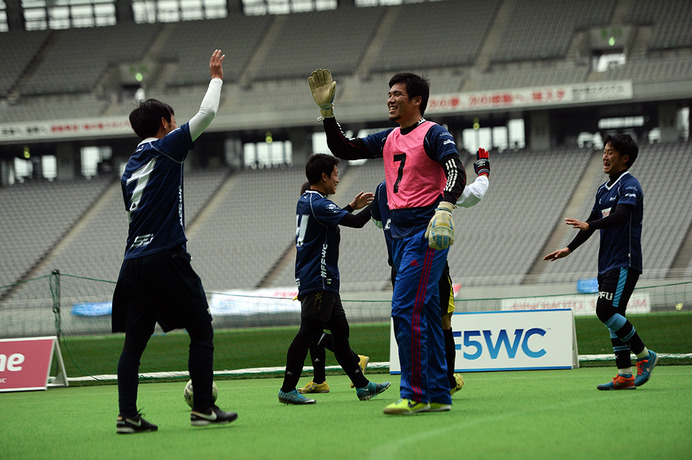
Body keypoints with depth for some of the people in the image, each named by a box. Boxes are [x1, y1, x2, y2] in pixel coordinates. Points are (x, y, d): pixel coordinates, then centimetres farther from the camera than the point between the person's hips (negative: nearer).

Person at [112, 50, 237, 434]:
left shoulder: (131, 167, 18)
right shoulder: (166, 148, -2)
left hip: (134, 262, 7)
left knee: (134, 341, 5)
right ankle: (203, 408, 0)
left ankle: (127, 416, -2)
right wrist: (216, 76, 11)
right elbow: (207, 113, -4)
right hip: (166, 257, -7)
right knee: (201, 330, 3)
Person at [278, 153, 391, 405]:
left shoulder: (306, 201, 15)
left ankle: (361, 384, 14)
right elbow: (356, 222, -19)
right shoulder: (317, 204, -16)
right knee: (308, 333, -11)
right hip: (317, 282, -11)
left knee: (340, 331, 11)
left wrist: (352, 206, 31)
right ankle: (287, 389, -11)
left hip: (325, 283, 11)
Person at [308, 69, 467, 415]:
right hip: (400, 232, 8)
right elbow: (343, 149, 20)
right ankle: (438, 395, 12)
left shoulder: (433, 134, -7)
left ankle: (414, 395, -13)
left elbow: (456, 172, -19)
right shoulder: (389, 139, 17)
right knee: (424, 313, 9)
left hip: (425, 231, -8)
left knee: (405, 310, -15)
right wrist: (326, 110, 11)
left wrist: (444, 208, -34)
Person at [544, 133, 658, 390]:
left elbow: (620, 216, -25)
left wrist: (589, 225, -35)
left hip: (624, 263, -9)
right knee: (614, 317, 4)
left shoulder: (629, 186, -9)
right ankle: (624, 376, 5)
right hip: (607, 263, 9)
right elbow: (593, 221, 27)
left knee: (606, 311, -18)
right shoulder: (604, 190, 19)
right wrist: (570, 249, 24)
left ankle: (645, 356, -5)